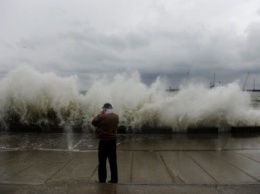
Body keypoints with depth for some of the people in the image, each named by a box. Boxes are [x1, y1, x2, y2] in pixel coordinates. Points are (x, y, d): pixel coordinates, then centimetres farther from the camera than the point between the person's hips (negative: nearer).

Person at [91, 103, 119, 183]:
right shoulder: (116, 116, 5)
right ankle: (114, 179, 13)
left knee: (102, 161, 6)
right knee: (113, 161, 10)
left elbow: (94, 122, -4)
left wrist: (100, 113, 1)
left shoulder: (103, 116, -15)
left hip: (104, 140, -6)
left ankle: (102, 178, 11)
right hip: (113, 140, 6)